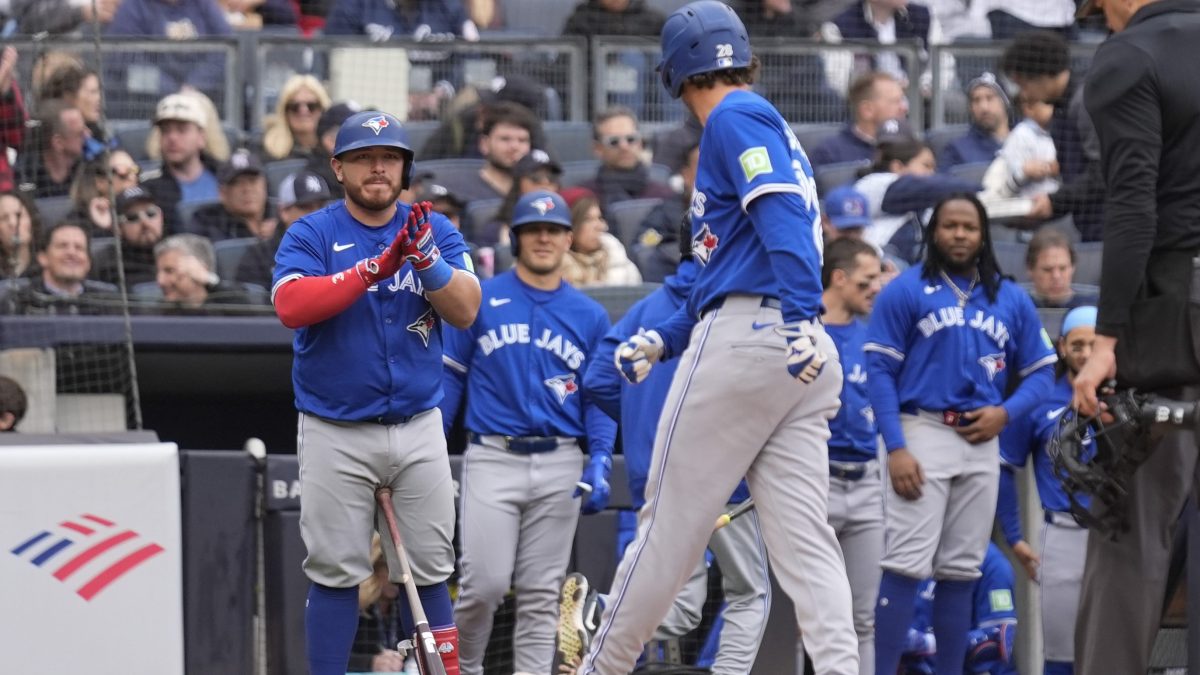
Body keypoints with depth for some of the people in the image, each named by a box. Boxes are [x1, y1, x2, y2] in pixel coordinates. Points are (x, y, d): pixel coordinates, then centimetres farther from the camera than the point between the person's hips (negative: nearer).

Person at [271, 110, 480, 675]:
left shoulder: (435, 230, 6)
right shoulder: (311, 235, -2)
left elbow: (465, 311, -6)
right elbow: (290, 305, -20)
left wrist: (426, 258, -23)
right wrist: (375, 267, -26)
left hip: (418, 430, 2)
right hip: (335, 433, -2)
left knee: (429, 570, 4)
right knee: (336, 573, -1)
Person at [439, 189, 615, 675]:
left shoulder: (590, 316, 10)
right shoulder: (480, 301, 3)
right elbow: (448, 378, 5)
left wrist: (600, 463, -4)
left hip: (560, 466, 2)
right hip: (492, 460, -2)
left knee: (541, 593, 3)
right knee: (485, 584, -9)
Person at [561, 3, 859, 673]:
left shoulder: (736, 118, -1)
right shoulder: (774, 129, 27)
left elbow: (782, 217, -19)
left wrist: (800, 315, -30)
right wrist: (663, 340, 33)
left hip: (744, 341, -9)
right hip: (803, 356, 9)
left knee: (670, 524, -1)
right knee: (803, 535, -2)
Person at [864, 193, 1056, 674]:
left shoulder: (1012, 300, 12)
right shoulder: (905, 291, 0)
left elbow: (1041, 372, 14)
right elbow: (879, 371, -4)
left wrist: (1006, 412, -6)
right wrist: (895, 448, -13)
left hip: (981, 441, 4)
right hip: (922, 433, -4)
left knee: (960, 572, 7)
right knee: (905, 566, -12)